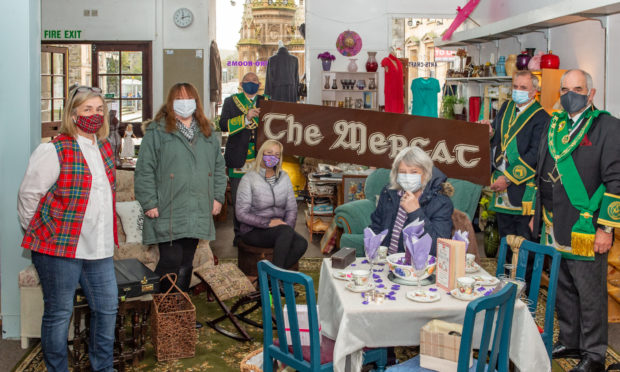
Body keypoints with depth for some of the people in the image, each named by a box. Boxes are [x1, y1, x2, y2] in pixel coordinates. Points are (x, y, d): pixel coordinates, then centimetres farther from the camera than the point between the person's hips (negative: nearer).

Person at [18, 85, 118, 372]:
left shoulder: (105, 149, 11)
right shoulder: (54, 151, -12)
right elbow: (28, 195, -8)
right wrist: (37, 232, 1)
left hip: (99, 248, 7)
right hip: (60, 249, -7)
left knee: (107, 307, 11)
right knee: (59, 313, 5)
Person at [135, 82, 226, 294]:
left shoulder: (207, 133, 15)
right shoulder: (157, 131, -3)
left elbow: (219, 167, 20)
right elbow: (144, 170, -7)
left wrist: (218, 197, 11)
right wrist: (149, 203, -12)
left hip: (197, 213, 5)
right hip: (168, 214, -5)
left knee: (186, 264, 12)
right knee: (171, 261, -9)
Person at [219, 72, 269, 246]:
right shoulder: (231, 101, 6)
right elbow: (223, 125, -8)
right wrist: (246, 118, -18)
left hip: (261, 158, 1)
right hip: (238, 158, -1)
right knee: (238, 199, 2)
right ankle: (239, 234, 14)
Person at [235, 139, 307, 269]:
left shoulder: (284, 177, 10)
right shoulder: (249, 179, -5)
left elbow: (292, 209, 9)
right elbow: (241, 214, -11)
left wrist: (288, 226, -11)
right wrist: (267, 223, -20)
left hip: (280, 227, 5)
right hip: (254, 231, -5)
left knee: (301, 243, -27)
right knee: (286, 231, -34)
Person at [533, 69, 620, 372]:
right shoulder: (554, 126, 14)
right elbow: (540, 173, 21)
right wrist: (535, 214, 18)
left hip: (586, 230, -6)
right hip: (554, 228, 7)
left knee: (591, 295, 3)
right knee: (563, 290, 17)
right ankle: (570, 342, 32)